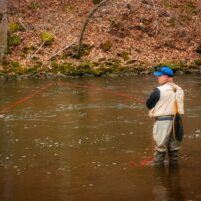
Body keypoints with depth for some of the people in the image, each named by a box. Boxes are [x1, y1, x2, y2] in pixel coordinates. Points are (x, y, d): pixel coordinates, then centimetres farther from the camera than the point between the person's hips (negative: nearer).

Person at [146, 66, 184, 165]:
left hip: (162, 121, -6)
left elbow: (149, 104, -7)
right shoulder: (179, 90, 4)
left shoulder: (159, 90, -16)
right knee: (174, 148, 17)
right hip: (176, 121, 6)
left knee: (160, 149, 4)